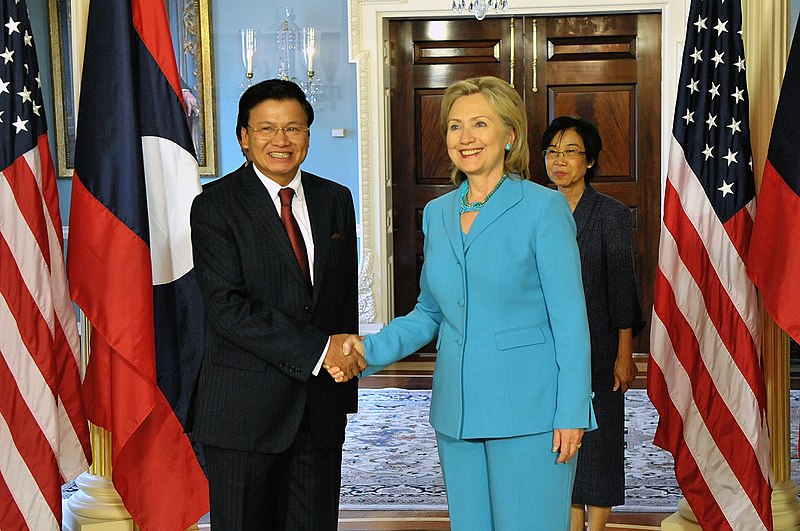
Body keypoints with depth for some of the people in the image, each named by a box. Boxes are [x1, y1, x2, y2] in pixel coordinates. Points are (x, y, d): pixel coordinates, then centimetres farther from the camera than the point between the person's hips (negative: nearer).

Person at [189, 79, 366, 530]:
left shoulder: (335, 200, 10)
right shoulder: (215, 206, -6)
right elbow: (227, 307, -16)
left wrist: (347, 362, 8)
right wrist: (318, 349, -18)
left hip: (322, 401, 4)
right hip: (245, 408, -4)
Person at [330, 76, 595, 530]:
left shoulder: (542, 208, -6)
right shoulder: (437, 213, 10)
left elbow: (570, 317, -8)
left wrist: (571, 414, -12)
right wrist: (371, 350, 0)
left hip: (528, 409, -5)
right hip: (457, 411, 6)